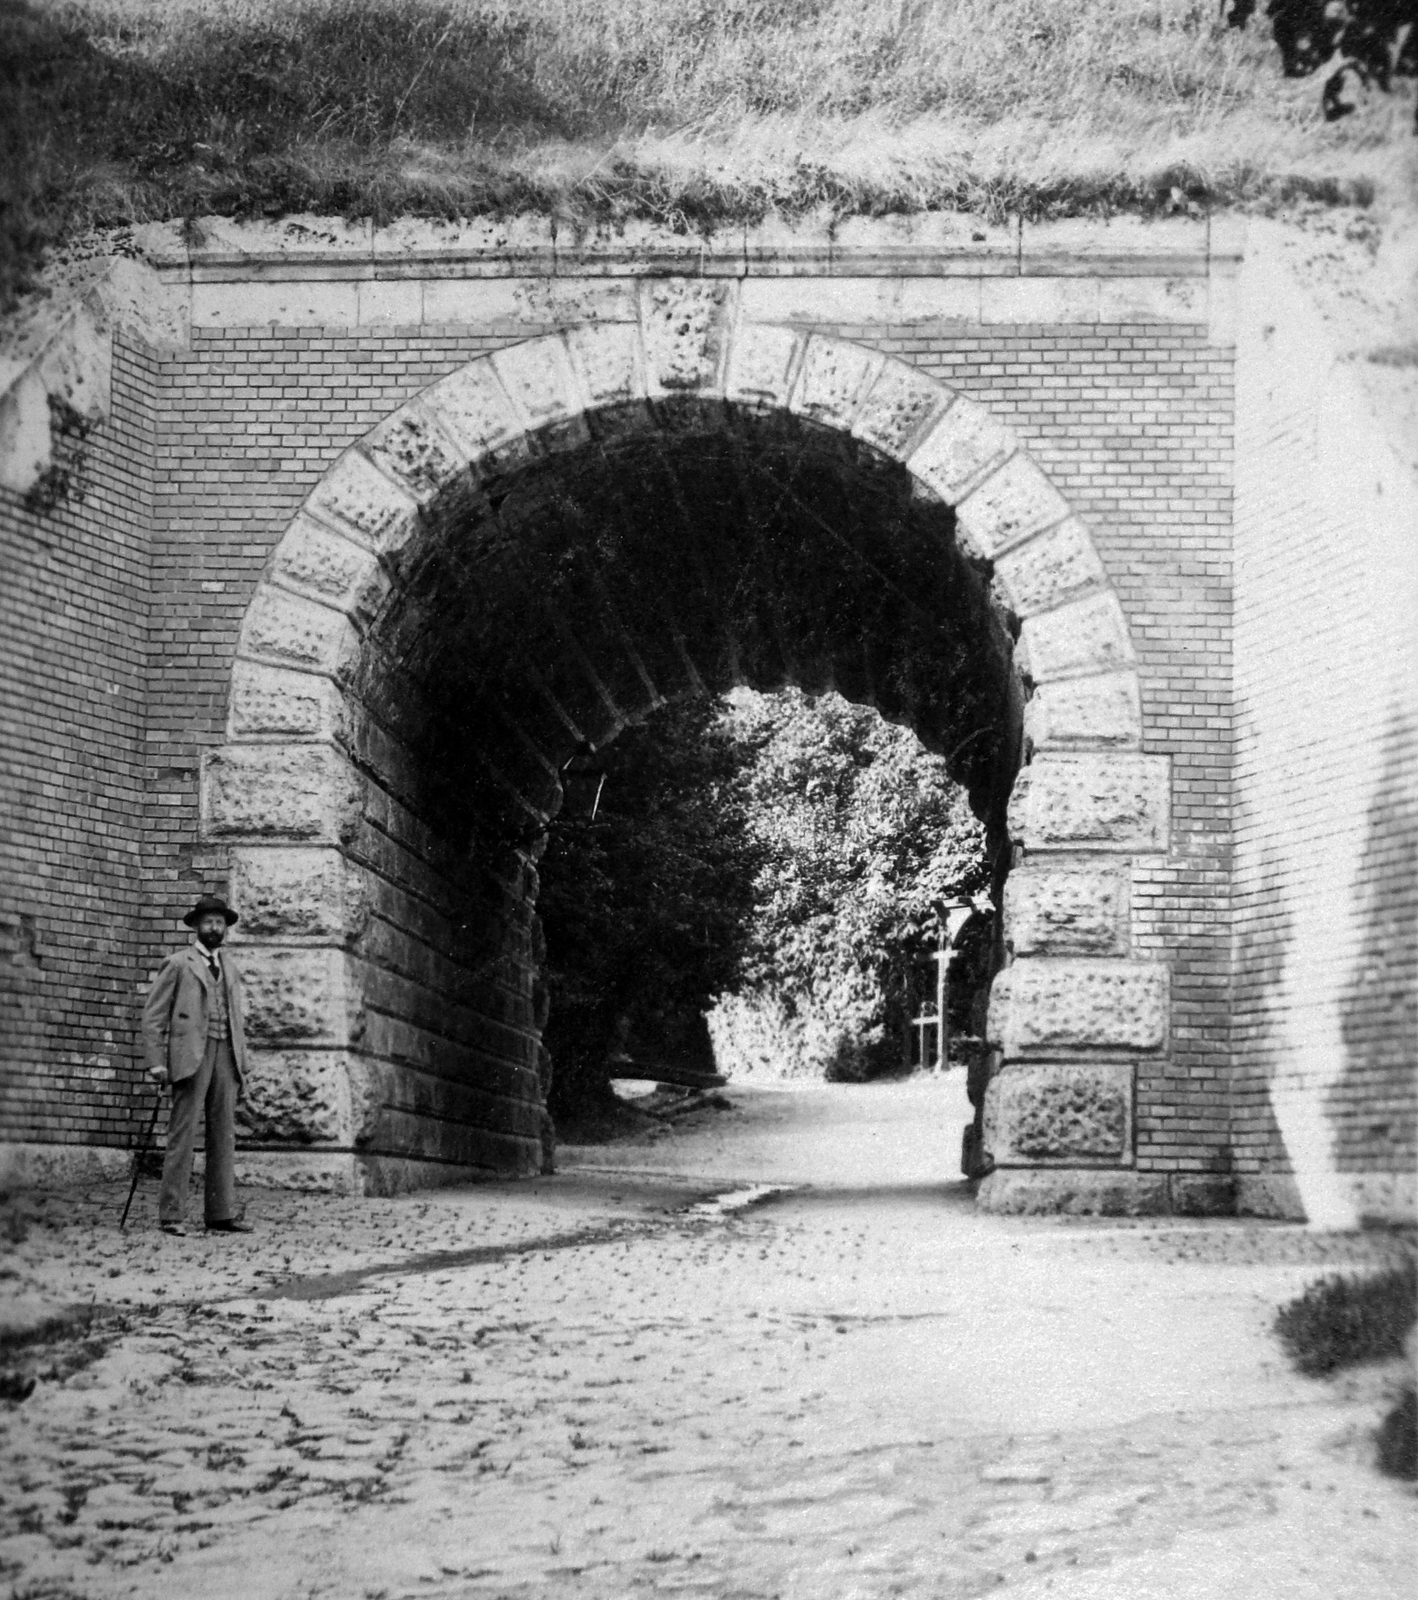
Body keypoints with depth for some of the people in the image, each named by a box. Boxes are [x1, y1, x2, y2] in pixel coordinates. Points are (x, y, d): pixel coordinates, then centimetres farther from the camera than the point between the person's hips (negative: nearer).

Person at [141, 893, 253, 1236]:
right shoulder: (178, 964, 6)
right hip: (191, 1054, -5)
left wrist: (242, 1066, 15)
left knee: (224, 1135, 1)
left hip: (225, 1054, 5)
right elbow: (153, 1014, 1)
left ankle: (221, 1214, 2)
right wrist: (156, 1062, -9)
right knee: (183, 1133, -9)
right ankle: (172, 1216, -9)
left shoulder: (231, 969, 23)